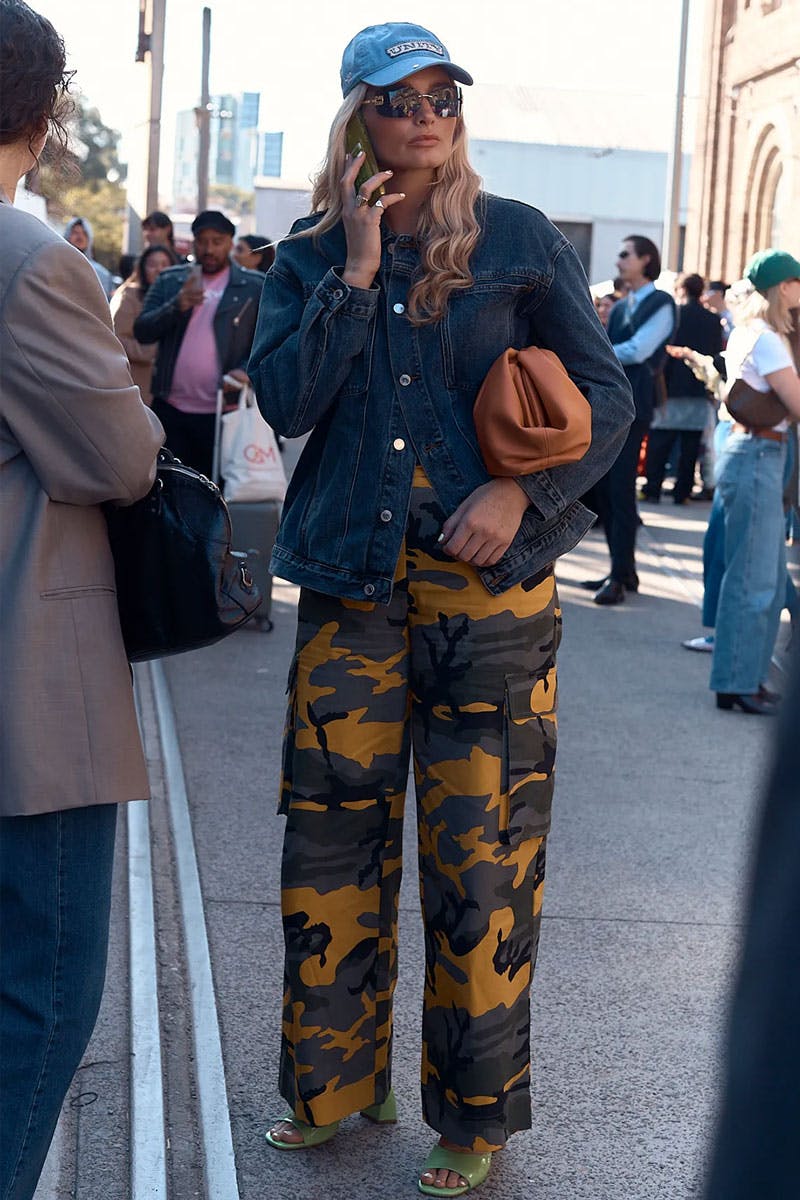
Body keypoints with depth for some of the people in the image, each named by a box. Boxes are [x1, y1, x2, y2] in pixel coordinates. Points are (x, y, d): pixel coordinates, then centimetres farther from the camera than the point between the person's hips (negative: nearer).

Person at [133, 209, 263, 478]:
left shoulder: (254, 287, 4)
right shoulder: (169, 281, 10)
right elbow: (142, 331, 2)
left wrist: (247, 370, -16)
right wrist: (178, 305, -15)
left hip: (221, 414, -2)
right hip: (170, 408, 2)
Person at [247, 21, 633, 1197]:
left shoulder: (521, 241, 1)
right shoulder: (310, 258, 8)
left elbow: (606, 397, 1)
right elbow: (284, 400, -4)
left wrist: (522, 492, -13)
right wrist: (356, 273, -10)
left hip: (488, 584, -2)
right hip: (351, 581, 3)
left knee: (480, 855, 1)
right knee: (333, 840, 8)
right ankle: (336, 1079, 26)